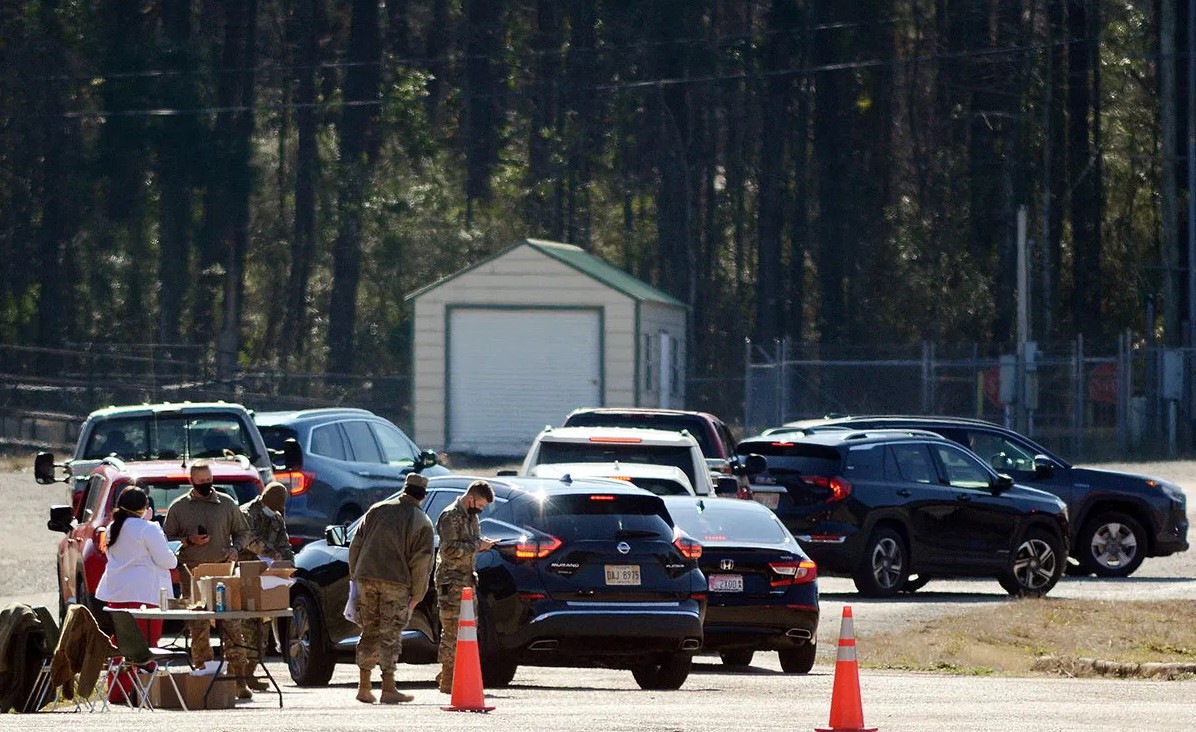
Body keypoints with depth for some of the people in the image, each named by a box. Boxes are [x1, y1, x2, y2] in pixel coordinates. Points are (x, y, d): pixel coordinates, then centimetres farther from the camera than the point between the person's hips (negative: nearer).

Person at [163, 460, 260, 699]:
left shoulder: (226, 504, 12)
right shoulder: (179, 507, 9)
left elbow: (243, 533, 18)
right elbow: (167, 540, 9)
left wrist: (235, 548, -2)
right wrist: (189, 541, -8)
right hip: (192, 576, 0)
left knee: (232, 628, -5)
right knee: (199, 630, -3)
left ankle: (239, 681, -5)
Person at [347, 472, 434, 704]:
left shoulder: (377, 510, 8)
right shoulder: (422, 523, -1)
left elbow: (356, 545, 9)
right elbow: (421, 563, -5)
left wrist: (355, 575, 17)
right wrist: (417, 595, 3)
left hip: (367, 579, 3)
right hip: (396, 582, -3)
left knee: (369, 632, 12)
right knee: (390, 634, 0)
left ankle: (364, 687, 13)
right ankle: (388, 688, -4)